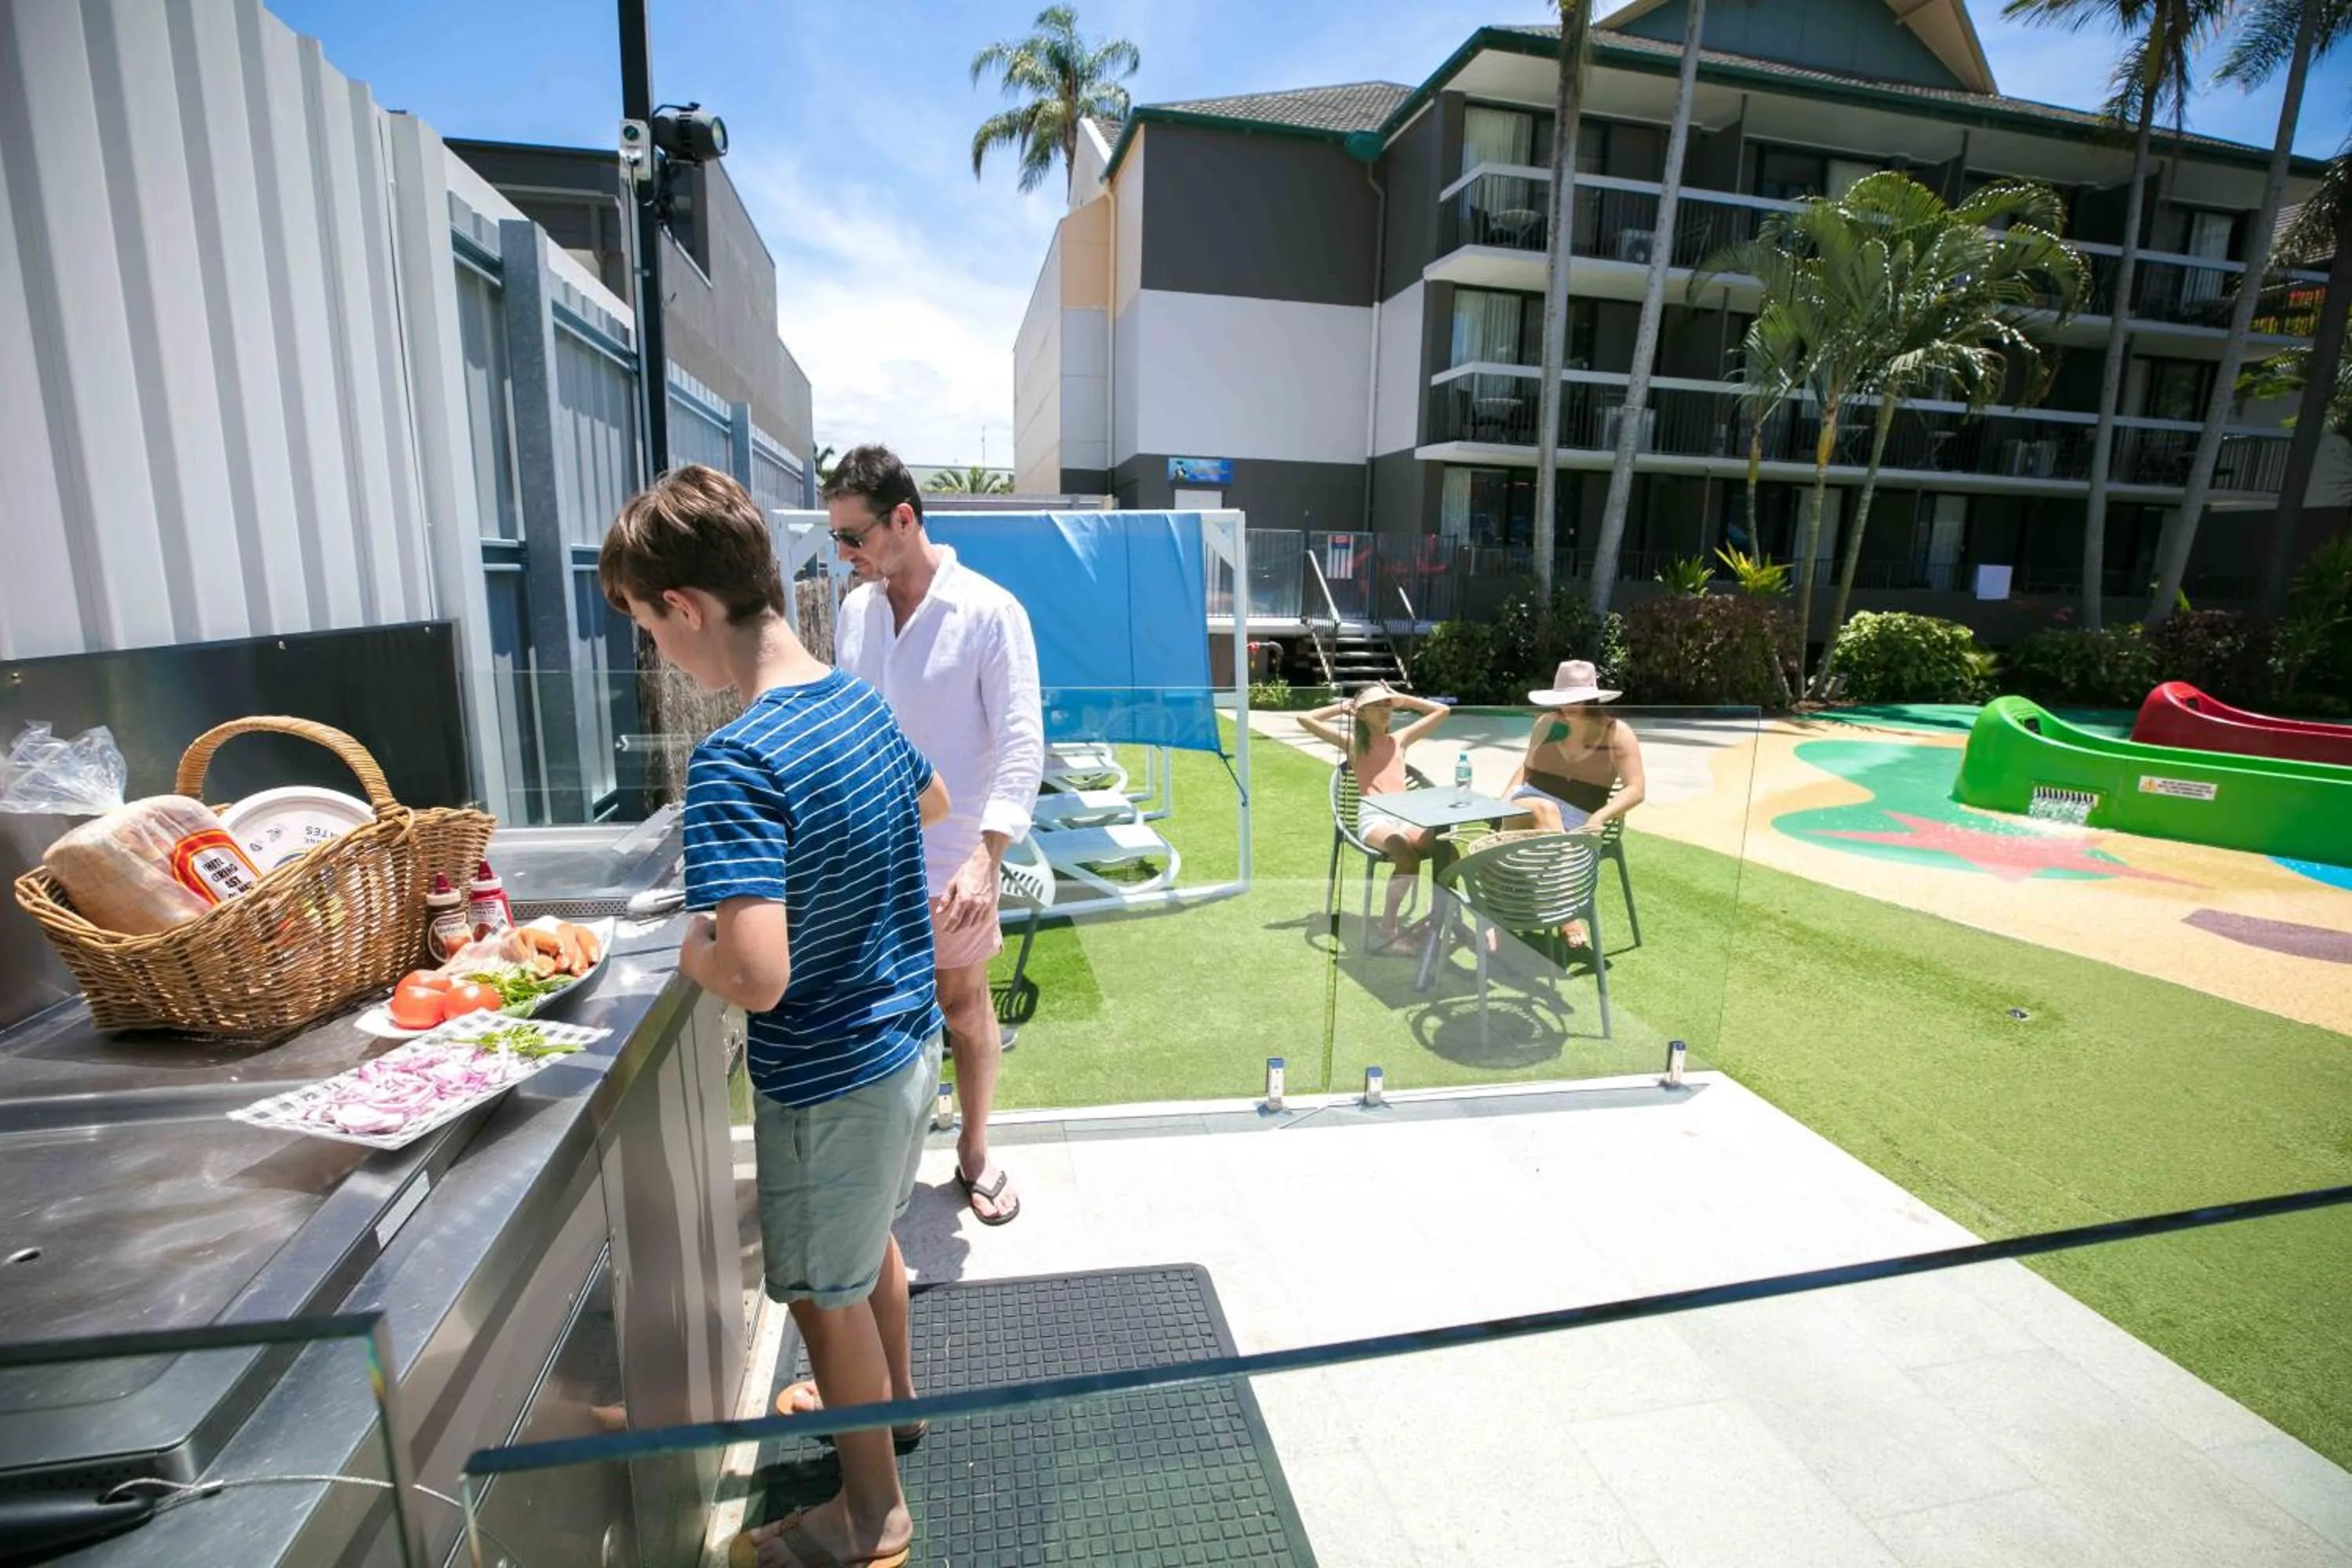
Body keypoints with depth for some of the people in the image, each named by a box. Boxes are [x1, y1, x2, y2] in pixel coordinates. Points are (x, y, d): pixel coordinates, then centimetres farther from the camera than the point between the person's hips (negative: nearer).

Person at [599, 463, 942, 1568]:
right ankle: (892, 1395, 57)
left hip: (828, 1079, -8)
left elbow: (758, 978, -35)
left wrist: (691, 949, -14)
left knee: (826, 1296, 17)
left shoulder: (736, 762, -29)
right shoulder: (861, 700, -3)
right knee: (870, 1238, 31)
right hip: (905, 1038, 8)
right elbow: (933, 804, 17)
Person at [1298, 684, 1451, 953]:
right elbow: (1305, 719, 10)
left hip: (1405, 815, 4)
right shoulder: (1353, 743, 17)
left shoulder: (1400, 739, 27)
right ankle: (1388, 930, -27)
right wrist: (1343, 707, 20)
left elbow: (1442, 711, 33)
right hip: (1372, 818, -3)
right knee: (1407, 855, -37)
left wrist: (1402, 700, 30)